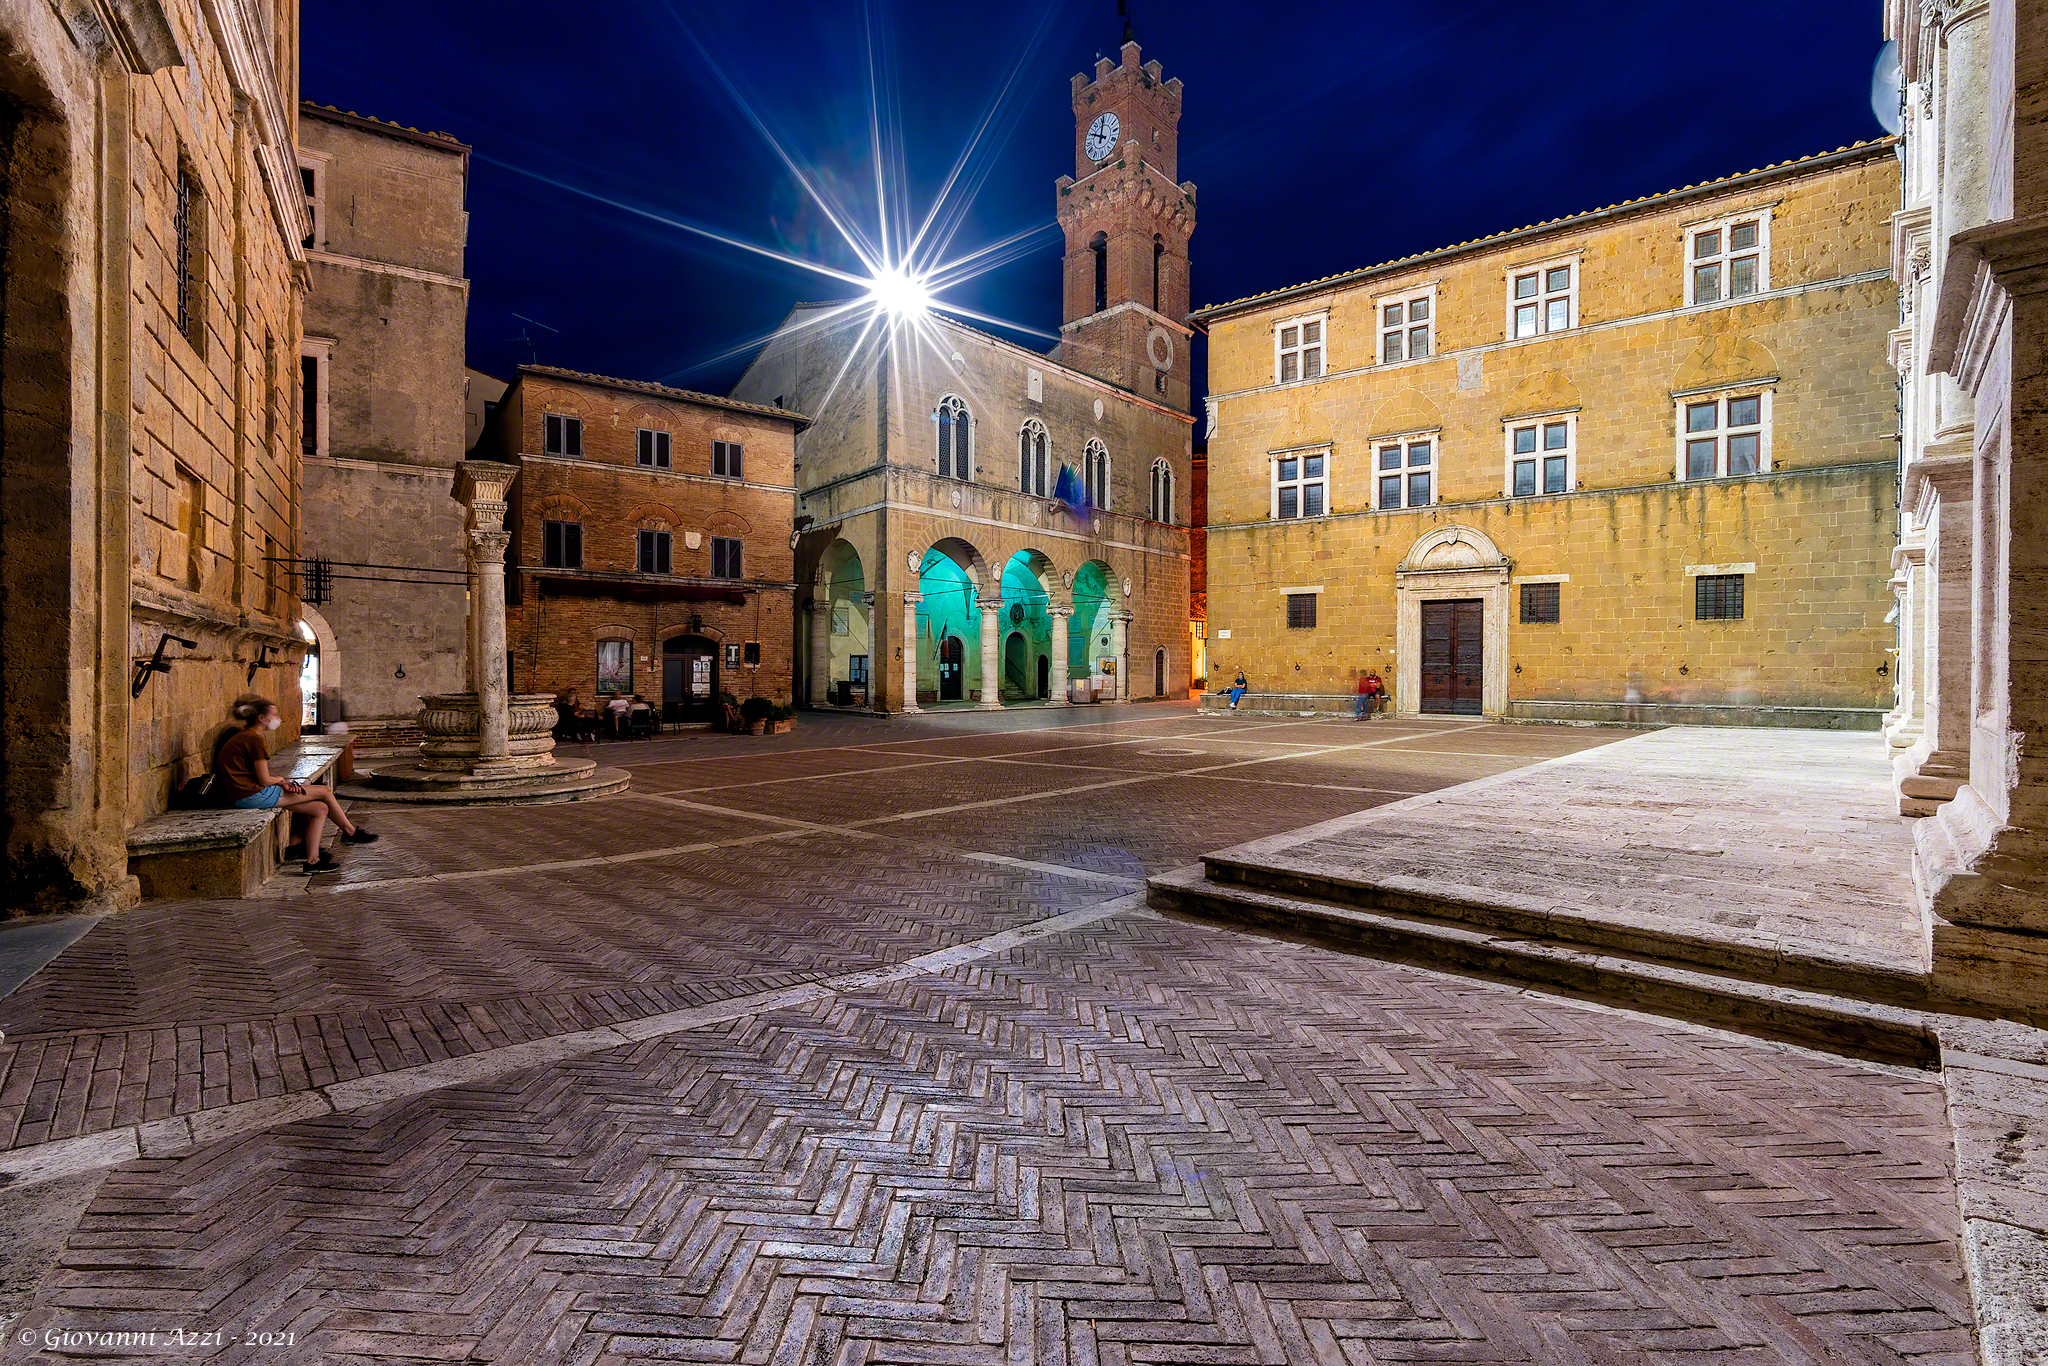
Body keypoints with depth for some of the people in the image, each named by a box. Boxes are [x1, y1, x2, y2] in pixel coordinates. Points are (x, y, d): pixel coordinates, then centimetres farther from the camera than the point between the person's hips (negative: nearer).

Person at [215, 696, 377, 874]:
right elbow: (265, 780, -16)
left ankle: (312, 860, 3)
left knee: (320, 809, 5)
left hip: (247, 795, 10)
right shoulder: (255, 740, -15)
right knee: (325, 791, -5)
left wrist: (282, 783, -2)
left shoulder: (246, 736, 18)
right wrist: (283, 781, 5)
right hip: (253, 795, -10)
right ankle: (351, 832, 13)